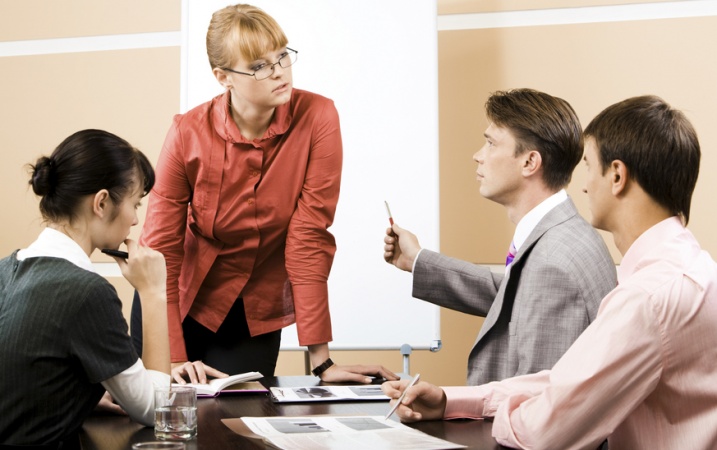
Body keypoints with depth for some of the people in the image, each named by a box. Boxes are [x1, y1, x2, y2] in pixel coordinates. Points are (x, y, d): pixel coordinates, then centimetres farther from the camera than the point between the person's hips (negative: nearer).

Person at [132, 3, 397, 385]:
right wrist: (173, 359, -21)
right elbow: (161, 251, -14)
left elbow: (309, 238, -19)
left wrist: (321, 360, -21)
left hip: (257, 316, 0)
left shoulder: (317, 118, -19)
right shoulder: (188, 134, -18)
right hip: (184, 303, 0)